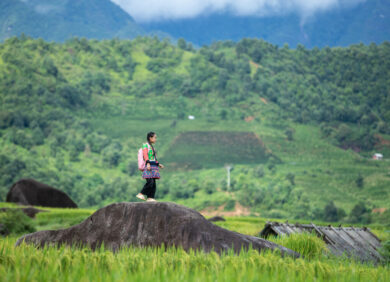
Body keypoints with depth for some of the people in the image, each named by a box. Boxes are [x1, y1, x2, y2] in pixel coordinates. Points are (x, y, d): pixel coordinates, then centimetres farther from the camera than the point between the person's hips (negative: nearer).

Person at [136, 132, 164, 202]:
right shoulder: (145, 145, -2)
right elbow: (145, 155, -14)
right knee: (150, 182, -18)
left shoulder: (152, 147, 23)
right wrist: (148, 163, -26)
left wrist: (158, 164, 19)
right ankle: (141, 194, -11)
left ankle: (150, 198, 0)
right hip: (148, 167, -9)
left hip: (153, 167, 9)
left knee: (153, 183, 2)